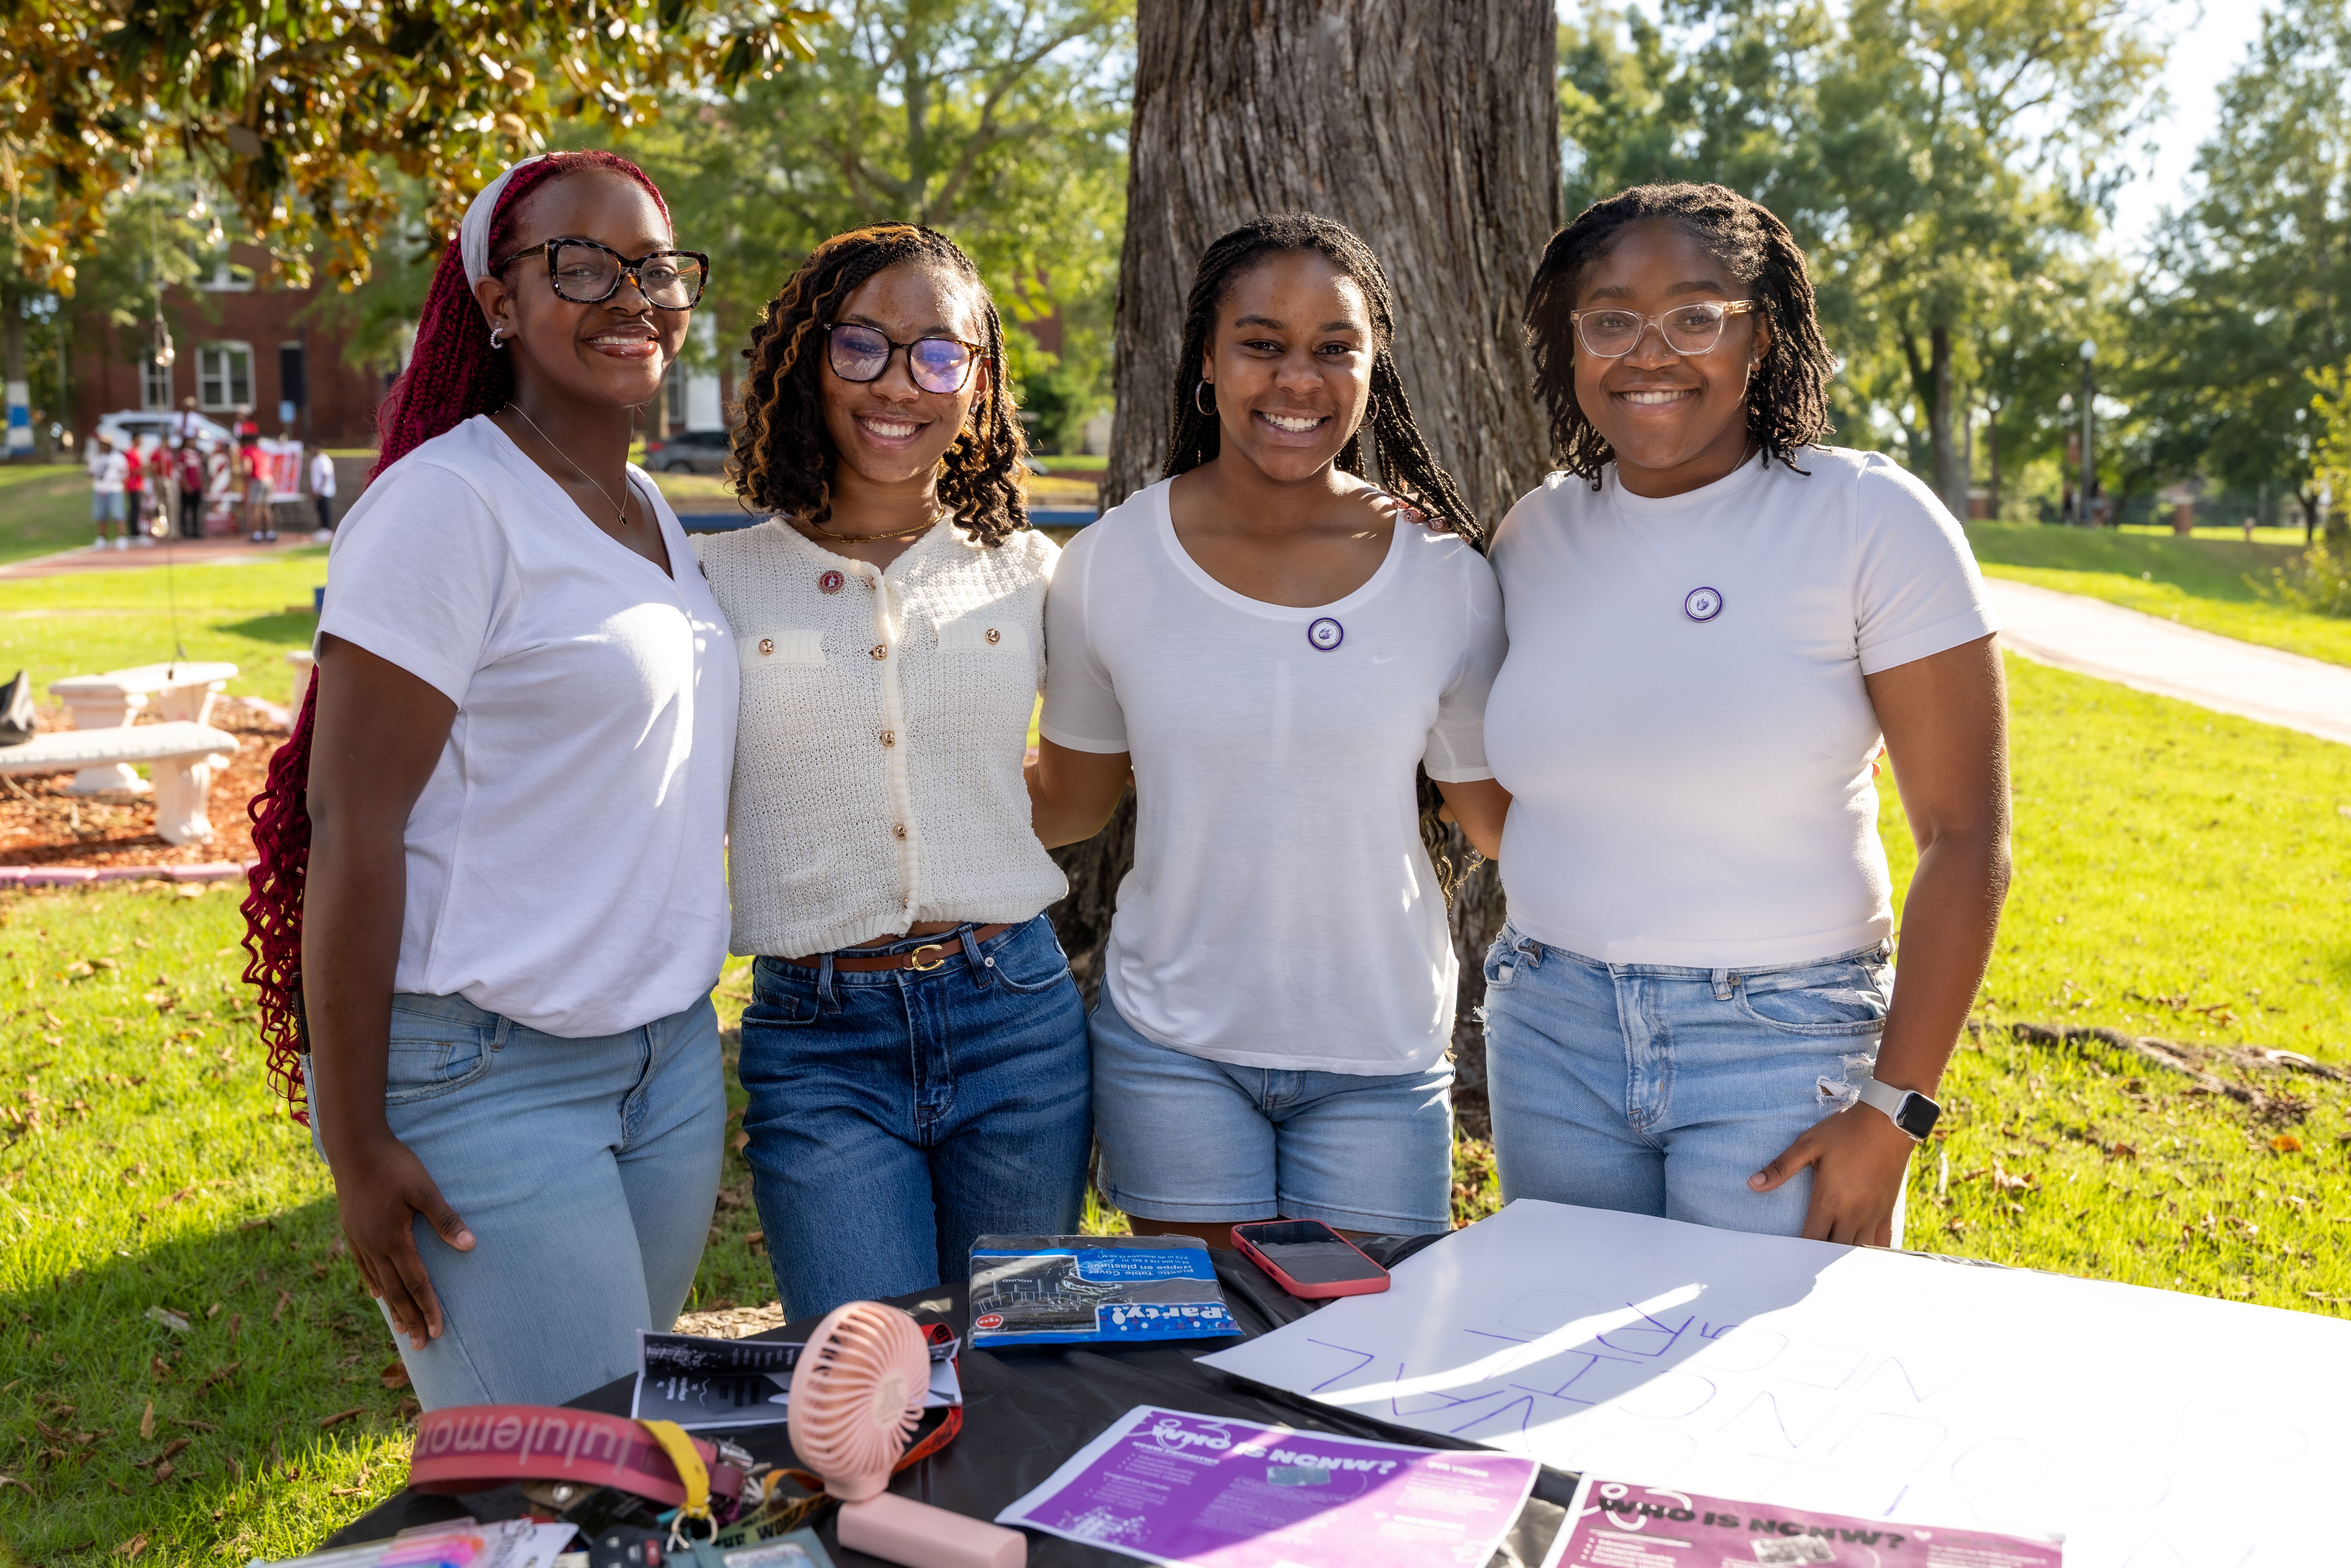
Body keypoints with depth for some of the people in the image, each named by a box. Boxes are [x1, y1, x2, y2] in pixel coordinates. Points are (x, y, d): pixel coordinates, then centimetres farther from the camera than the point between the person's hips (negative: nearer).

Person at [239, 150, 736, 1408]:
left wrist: (680, 1019, 18)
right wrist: (354, 1145, -16)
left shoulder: (648, 511, 11)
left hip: (669, 1054, 8)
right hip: (482, 1071, -8)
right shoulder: (448, 504, -14)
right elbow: (350, 825, -16)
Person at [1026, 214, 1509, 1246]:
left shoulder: (1446, 581, -7)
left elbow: (1495, 817, 2)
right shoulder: (1109, 565, -6)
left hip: (1380, 1060, 0)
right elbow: (1069, 803, 5)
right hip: (1172, 1047, 0)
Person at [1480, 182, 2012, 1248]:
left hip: (1783, 1040, -4)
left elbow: (1965, 840, -10)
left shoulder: (1871, 520, -9)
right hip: (1551, 1034, 4)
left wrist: (1891, 1114, -13)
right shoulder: (1535, 534, 4)